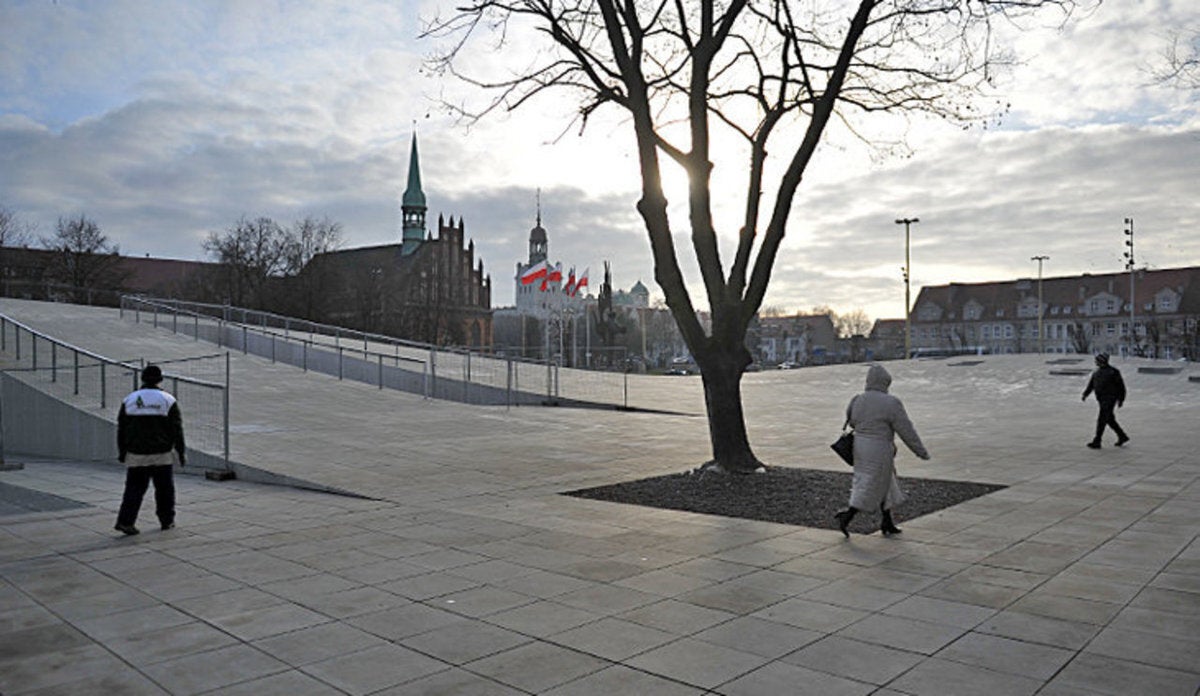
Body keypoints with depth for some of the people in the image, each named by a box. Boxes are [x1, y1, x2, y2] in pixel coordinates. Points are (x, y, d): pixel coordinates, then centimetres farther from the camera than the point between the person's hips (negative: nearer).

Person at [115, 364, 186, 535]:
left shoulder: (129, 400, 3)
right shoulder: (168, 400, -4)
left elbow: (121, 429, 6)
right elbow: (177, 430, -4)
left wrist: (121, 452, 15)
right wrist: (181, 452, 2)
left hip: (136, 455, 2)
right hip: (162, 455, -2)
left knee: (134, 489, 6)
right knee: (164, 489, 10)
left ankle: (125, 521, -4)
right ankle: (167, 520, 17)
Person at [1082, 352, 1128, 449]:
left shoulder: (1113, 372, -10)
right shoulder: (1097, 372, 12)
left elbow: (1121, 386, -5)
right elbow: (1090, 385, 8)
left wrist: (1121, 400, -4)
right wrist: (1085, 394, -6)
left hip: (1109, 399, -8)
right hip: (1102, 400, 8)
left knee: (1101, 420, -11)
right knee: (1109, 420, 16)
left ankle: (1096, 442, -10)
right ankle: (1122, 437, 32)